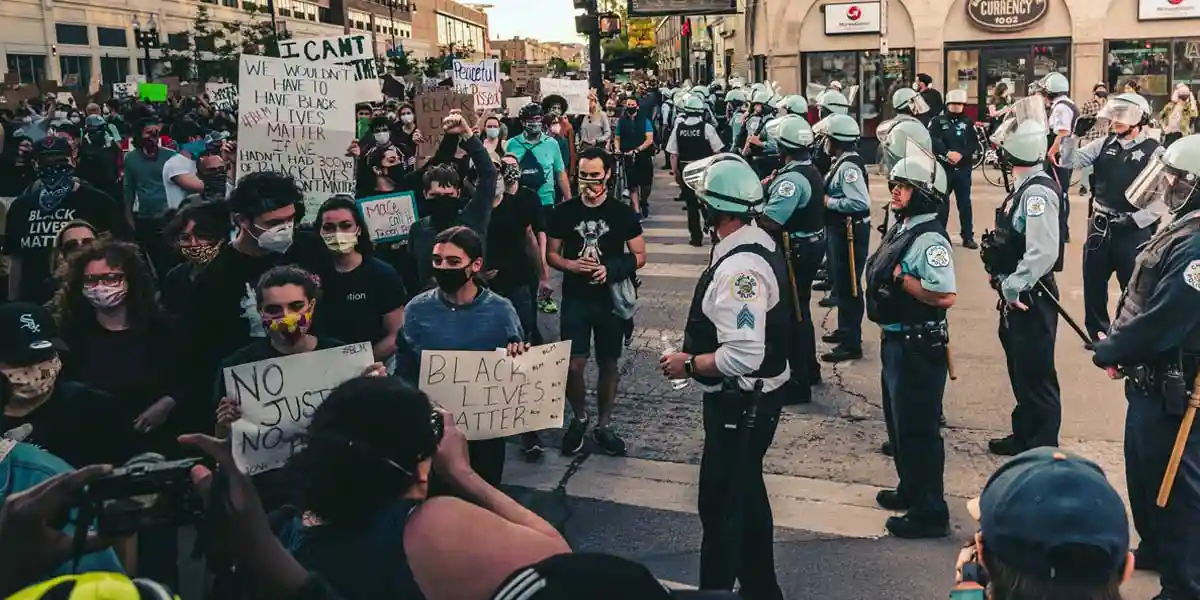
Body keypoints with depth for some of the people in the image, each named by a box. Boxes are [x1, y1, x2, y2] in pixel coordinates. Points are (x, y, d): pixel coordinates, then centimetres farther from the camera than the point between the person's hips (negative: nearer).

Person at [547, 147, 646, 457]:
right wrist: (571, 265, -15)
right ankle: (579, 418, 22)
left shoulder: (622, 213, -4)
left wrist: (612, 269, -18)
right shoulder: (564, 212, -1)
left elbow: (639, 256, -1)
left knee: (608, 365, 9)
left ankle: (604, 425, 25)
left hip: (610, 299, 0)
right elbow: (551, 254, 6)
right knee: (574, 365, -3)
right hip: (575, 300, 0)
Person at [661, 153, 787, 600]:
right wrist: (697, 348, 11)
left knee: (721, 505, 3)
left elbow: (742, 357, -32)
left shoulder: (739, 267, -28)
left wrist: (688, 365, -18)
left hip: (741, 403, -11)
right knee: (746, 494, 24)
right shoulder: (756, 242, 3)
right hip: (751, 396, 11)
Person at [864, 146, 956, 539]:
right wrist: (882, 273, 3)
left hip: (918, 346, -10)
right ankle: (910, 490, 40)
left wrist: (900, 278, -24)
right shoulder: (902, 227, 8)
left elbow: (945, 296, -30)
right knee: (898, 422, 23)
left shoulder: (930, 238, -22)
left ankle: (930, 513, 13)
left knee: (918, 429, 0)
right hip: (895, 341, 10)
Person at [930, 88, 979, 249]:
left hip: (963, 168, 1)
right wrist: (947, 153, -24)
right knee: (942, 202, 6)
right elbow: (933, 141, -12)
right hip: (943, 168, -1)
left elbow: (974, 143, 0)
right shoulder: (938, 121, 1)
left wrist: (961, 154, -17)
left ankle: (968, 237, 11)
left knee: (964, 202, 6)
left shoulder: (968, 122, 6)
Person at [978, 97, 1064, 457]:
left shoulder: (1038, 191, -21)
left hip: (1031, 299, -10)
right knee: (1020, 370, 20)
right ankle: (1024, 436, 35)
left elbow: (1043, 253, -29)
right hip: (1017, 297, 10)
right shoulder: (1023, 187, 9)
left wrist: (1013, 287, -23)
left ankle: (1042, 451, 12)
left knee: (1036, 375, 1)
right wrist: (1007, 284, 11)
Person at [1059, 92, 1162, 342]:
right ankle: (1097, 331, 32)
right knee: (1093, 281, 15)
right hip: (1100, 226, 5)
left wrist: (1135, 219, -17)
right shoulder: (1105, 144, 4)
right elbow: (1070, 161, 0)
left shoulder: (1154, 151, -9)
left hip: (1133, 230, -5)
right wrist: (1068, 135, -16)